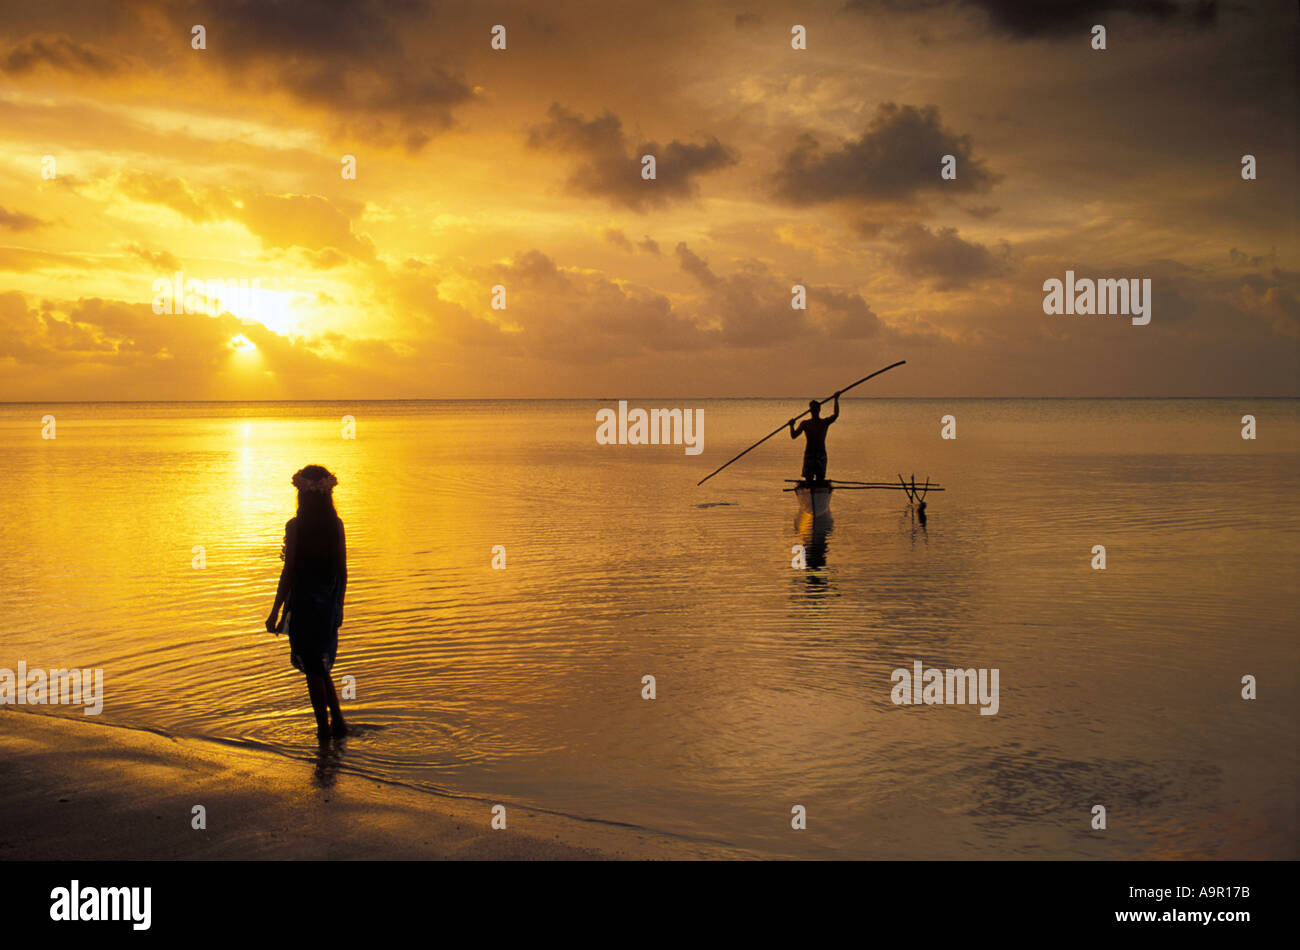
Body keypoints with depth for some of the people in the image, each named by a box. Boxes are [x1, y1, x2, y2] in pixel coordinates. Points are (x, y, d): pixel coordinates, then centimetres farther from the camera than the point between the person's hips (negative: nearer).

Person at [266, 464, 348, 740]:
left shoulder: (296, 526, -14)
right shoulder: (336, 524, 0)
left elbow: (289, 572, -13)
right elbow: (342, 571, 5)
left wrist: (275, 612, -6)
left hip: (303, 603, -5)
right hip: (329, 604, 5)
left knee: (313, 669, 6)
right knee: (321, 666, 20)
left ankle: (324, 728, 12)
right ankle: (338, 722, 16)